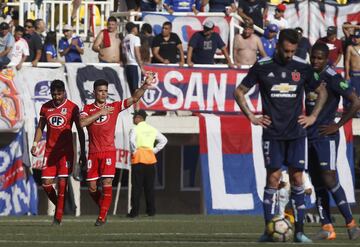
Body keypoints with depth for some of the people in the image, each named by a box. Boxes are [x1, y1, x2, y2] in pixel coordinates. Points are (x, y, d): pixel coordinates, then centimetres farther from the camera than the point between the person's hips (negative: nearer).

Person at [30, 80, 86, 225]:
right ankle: (60, 207, 21)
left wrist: (82, 152, -3)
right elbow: (40, 127, 17)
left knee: (62, 183, -11)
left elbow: (80, 130, 1)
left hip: (66, 151, -4)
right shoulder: (45, 107, 8)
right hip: (50, 151, 4)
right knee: (46, 184, -2)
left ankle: (58, 216, -8)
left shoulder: (72, 108, -3)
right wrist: (35, 143, 2)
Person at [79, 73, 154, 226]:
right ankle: (103, 208, 26)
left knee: (107, 183, -13)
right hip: (93, 153, 2)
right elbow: (82, 123, -11)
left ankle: (102, 217, -9)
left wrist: (145, 85, -15)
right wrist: (100, 113, -12)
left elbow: (134, 99, -1)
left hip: (109, 151, -2)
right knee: (92, 187, 2)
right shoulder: (88, 109, 8)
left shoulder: (114, 107, 7)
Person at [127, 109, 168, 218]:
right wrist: (155, 150, 12)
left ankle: (134, 211, -6)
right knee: (150, 186, 10)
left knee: (136, 186, -3)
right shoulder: (152, 129, 11)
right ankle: (151, 210, 10)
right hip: (150, 158, 5)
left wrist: (133, 151, -10)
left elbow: (132, 140, -24)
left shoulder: (135, 129, -6)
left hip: (138, 159, -5)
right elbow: (164, 140, 14)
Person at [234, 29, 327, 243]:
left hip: (296, 132, 2)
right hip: (272, 133, -2)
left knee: (297, 178, -1)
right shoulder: (262, 67, -1)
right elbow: (239, 92, 8)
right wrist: (251, 117, 1)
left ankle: (299, 231, 2)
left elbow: (322, 92, 19)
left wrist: (313, 116, 9)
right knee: (273, 178, -5)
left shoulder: (303, 68, 4)